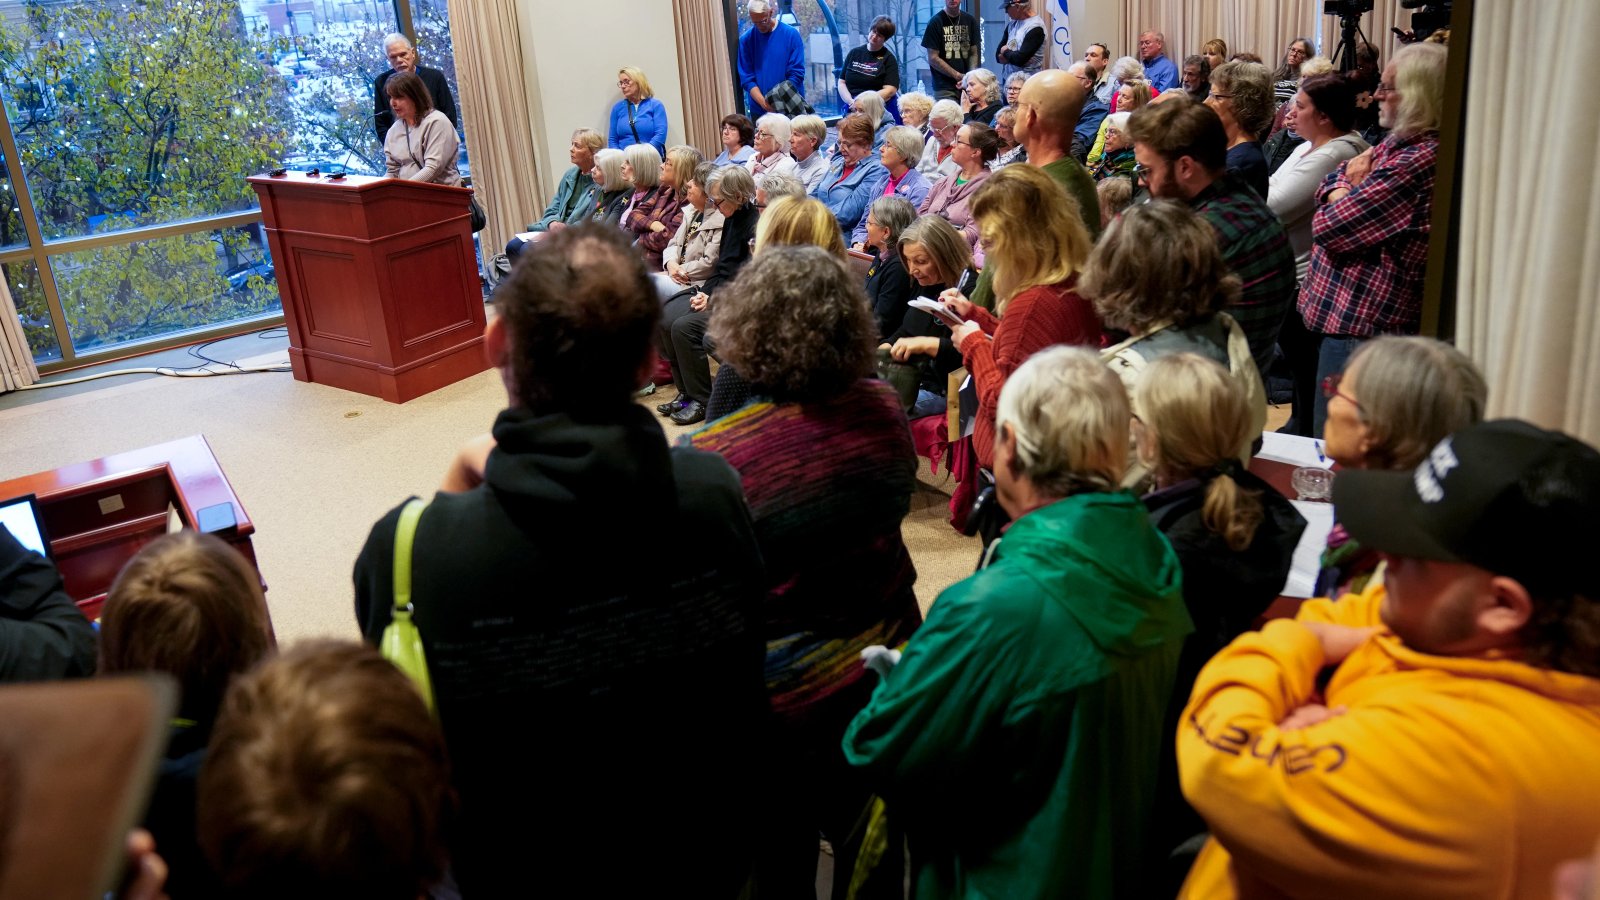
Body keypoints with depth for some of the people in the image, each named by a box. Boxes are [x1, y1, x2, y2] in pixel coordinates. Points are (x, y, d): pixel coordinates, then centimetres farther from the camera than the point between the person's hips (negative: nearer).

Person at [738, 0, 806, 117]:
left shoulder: (791, 34, -3)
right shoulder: (746, 39, 0)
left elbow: (797, 74, -6)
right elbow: (747, 78, -2)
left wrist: (779, 100, -17)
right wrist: (764, 103, -17)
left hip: (791, 108, -1)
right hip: (759, 111, 1)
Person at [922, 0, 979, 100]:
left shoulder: (970, 21, 12)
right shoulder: (936, 22, -2)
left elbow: (973, 54, 12)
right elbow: (933, 59, -6)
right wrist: (958, 76, -11)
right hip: (944, 88, -4)